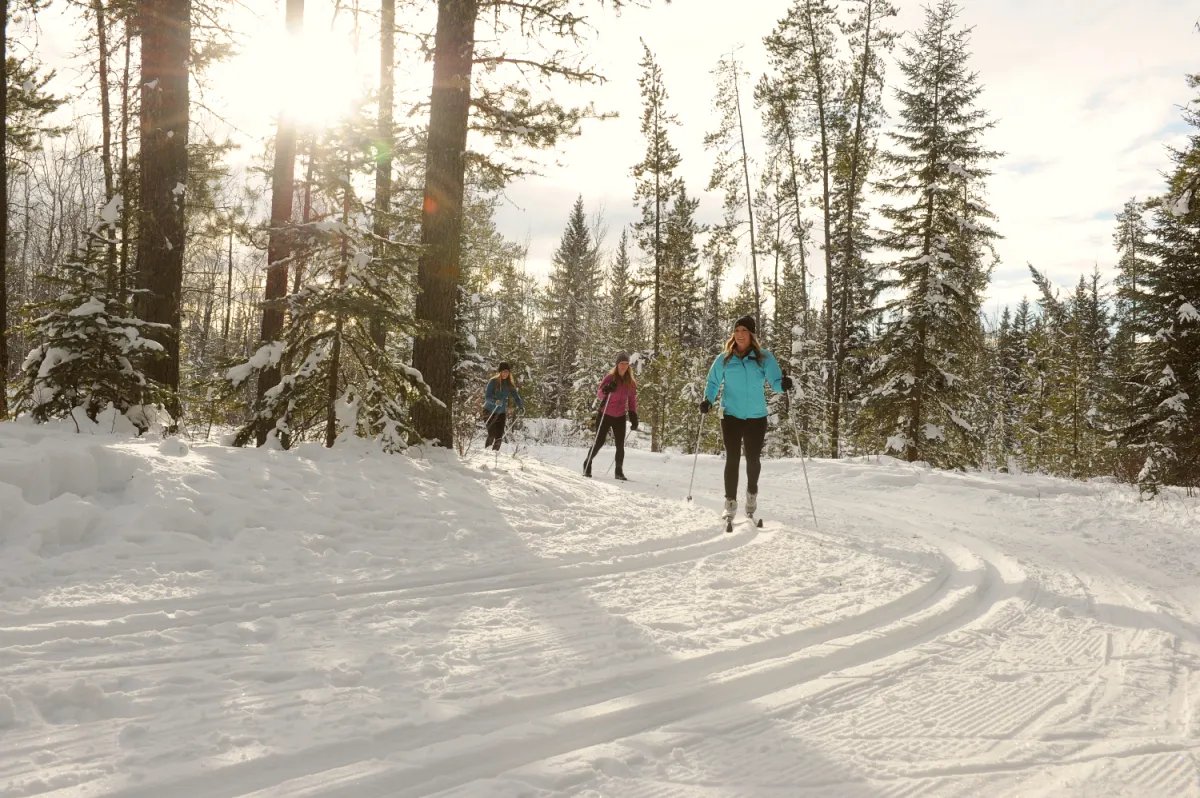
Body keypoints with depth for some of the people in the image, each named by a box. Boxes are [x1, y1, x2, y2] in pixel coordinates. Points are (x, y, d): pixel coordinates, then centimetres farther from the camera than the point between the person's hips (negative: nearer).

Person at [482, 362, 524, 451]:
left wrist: (521, 406, -15)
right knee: (492, 434, -10)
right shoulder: (493, 381, -12)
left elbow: (516, 396, 2)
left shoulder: (509, 384, 2)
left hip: (502, 412, 4)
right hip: (490, 411, -4)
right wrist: (495, 402, -36)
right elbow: (487, 397, -17)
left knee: (499, 436, -1)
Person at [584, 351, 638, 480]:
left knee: (620, 445, -2)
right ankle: (587, 464, 20)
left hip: (620, 417, 3)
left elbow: (632, 400, 9)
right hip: (606, 415, -3)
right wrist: (606, 390, -34)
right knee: (599, 442, 1)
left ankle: (619, 471, 9)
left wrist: (633, 417, 3)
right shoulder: (610, 377, -10)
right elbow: (599, 395, -12)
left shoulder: (631, 381, 0)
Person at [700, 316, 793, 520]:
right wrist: (708, 400, -11)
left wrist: (783, 384, -28)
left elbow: (775, 381, -6)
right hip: (731, 416, 0)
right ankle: (730, 502, 7)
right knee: (732, 459, -2)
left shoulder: (764, 358, 0)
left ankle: (752, 492, 34)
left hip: (756, 417, 0)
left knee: (753, 459, 5)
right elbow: (713, 382, 7)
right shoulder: (724, 359, 2)